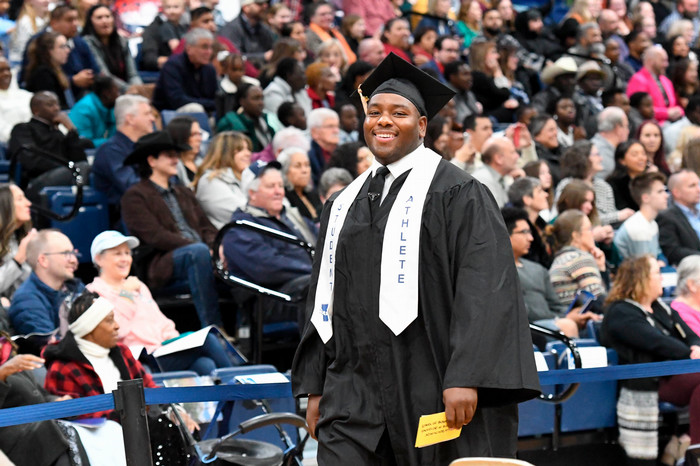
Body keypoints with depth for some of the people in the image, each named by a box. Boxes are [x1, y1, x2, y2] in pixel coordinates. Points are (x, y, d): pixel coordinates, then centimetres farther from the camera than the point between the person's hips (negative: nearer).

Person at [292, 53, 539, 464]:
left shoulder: (457, 193, -3)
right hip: (355, 396, 5)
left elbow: (484, 290, -12)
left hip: (433, 395, -5)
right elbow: (325, 298, 20)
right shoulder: (345, 204, 17)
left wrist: (465, 379, -21)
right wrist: (316, 386, 15)